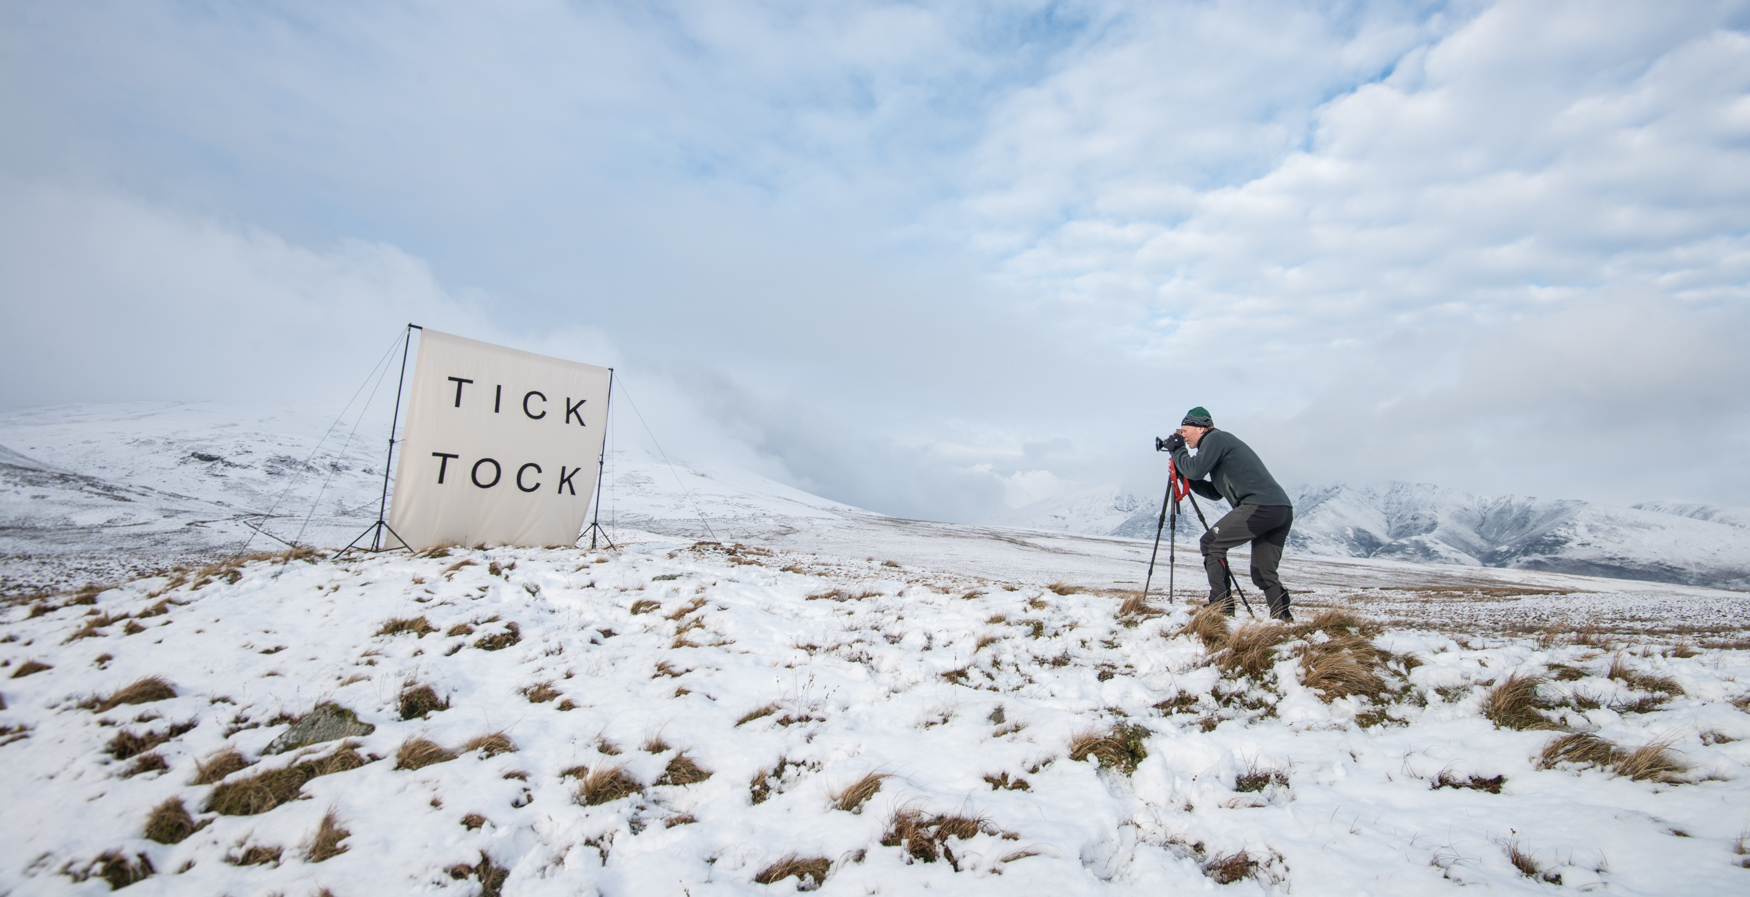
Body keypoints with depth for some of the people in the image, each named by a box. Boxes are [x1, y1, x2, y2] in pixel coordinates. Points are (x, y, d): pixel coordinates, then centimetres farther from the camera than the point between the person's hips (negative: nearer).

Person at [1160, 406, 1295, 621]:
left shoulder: (1216, 438, 2)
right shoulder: (1222, 442, 30)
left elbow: (1195, 469, -11)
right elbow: (1215, 492, 31)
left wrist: (1177, 451, 6)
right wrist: (1183, 476, 24)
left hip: (1259, 506, -10)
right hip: (1284, 510, 10)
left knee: (1211, 543, -2)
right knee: (1263, 572, 14)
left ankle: (1221, 608, -4)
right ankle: (1285, 620, 11)